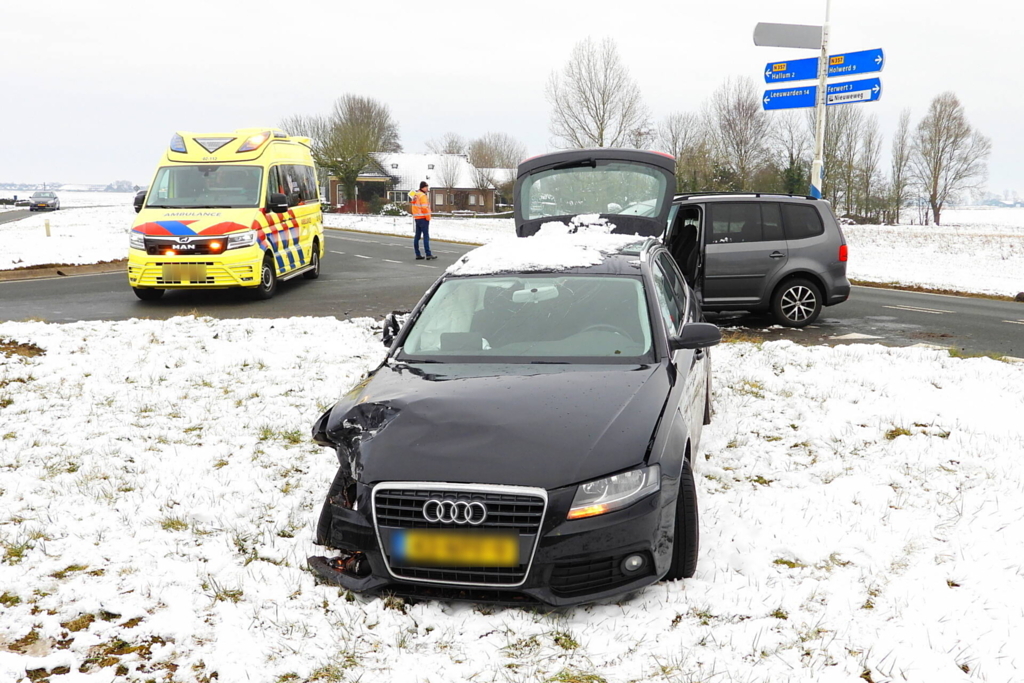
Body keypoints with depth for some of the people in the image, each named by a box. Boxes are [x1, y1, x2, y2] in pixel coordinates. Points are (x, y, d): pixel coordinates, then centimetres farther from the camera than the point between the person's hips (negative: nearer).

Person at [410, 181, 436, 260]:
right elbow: (424, 208, -19)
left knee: (417, 236, 9)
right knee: (426, 236, -9)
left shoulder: (415, 195, 13)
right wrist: (428, 217, -11)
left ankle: (417, 255, 12)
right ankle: (428, 255, -12)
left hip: (417, 218, 9)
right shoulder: (423, 196, -14)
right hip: (423, 218, -9)